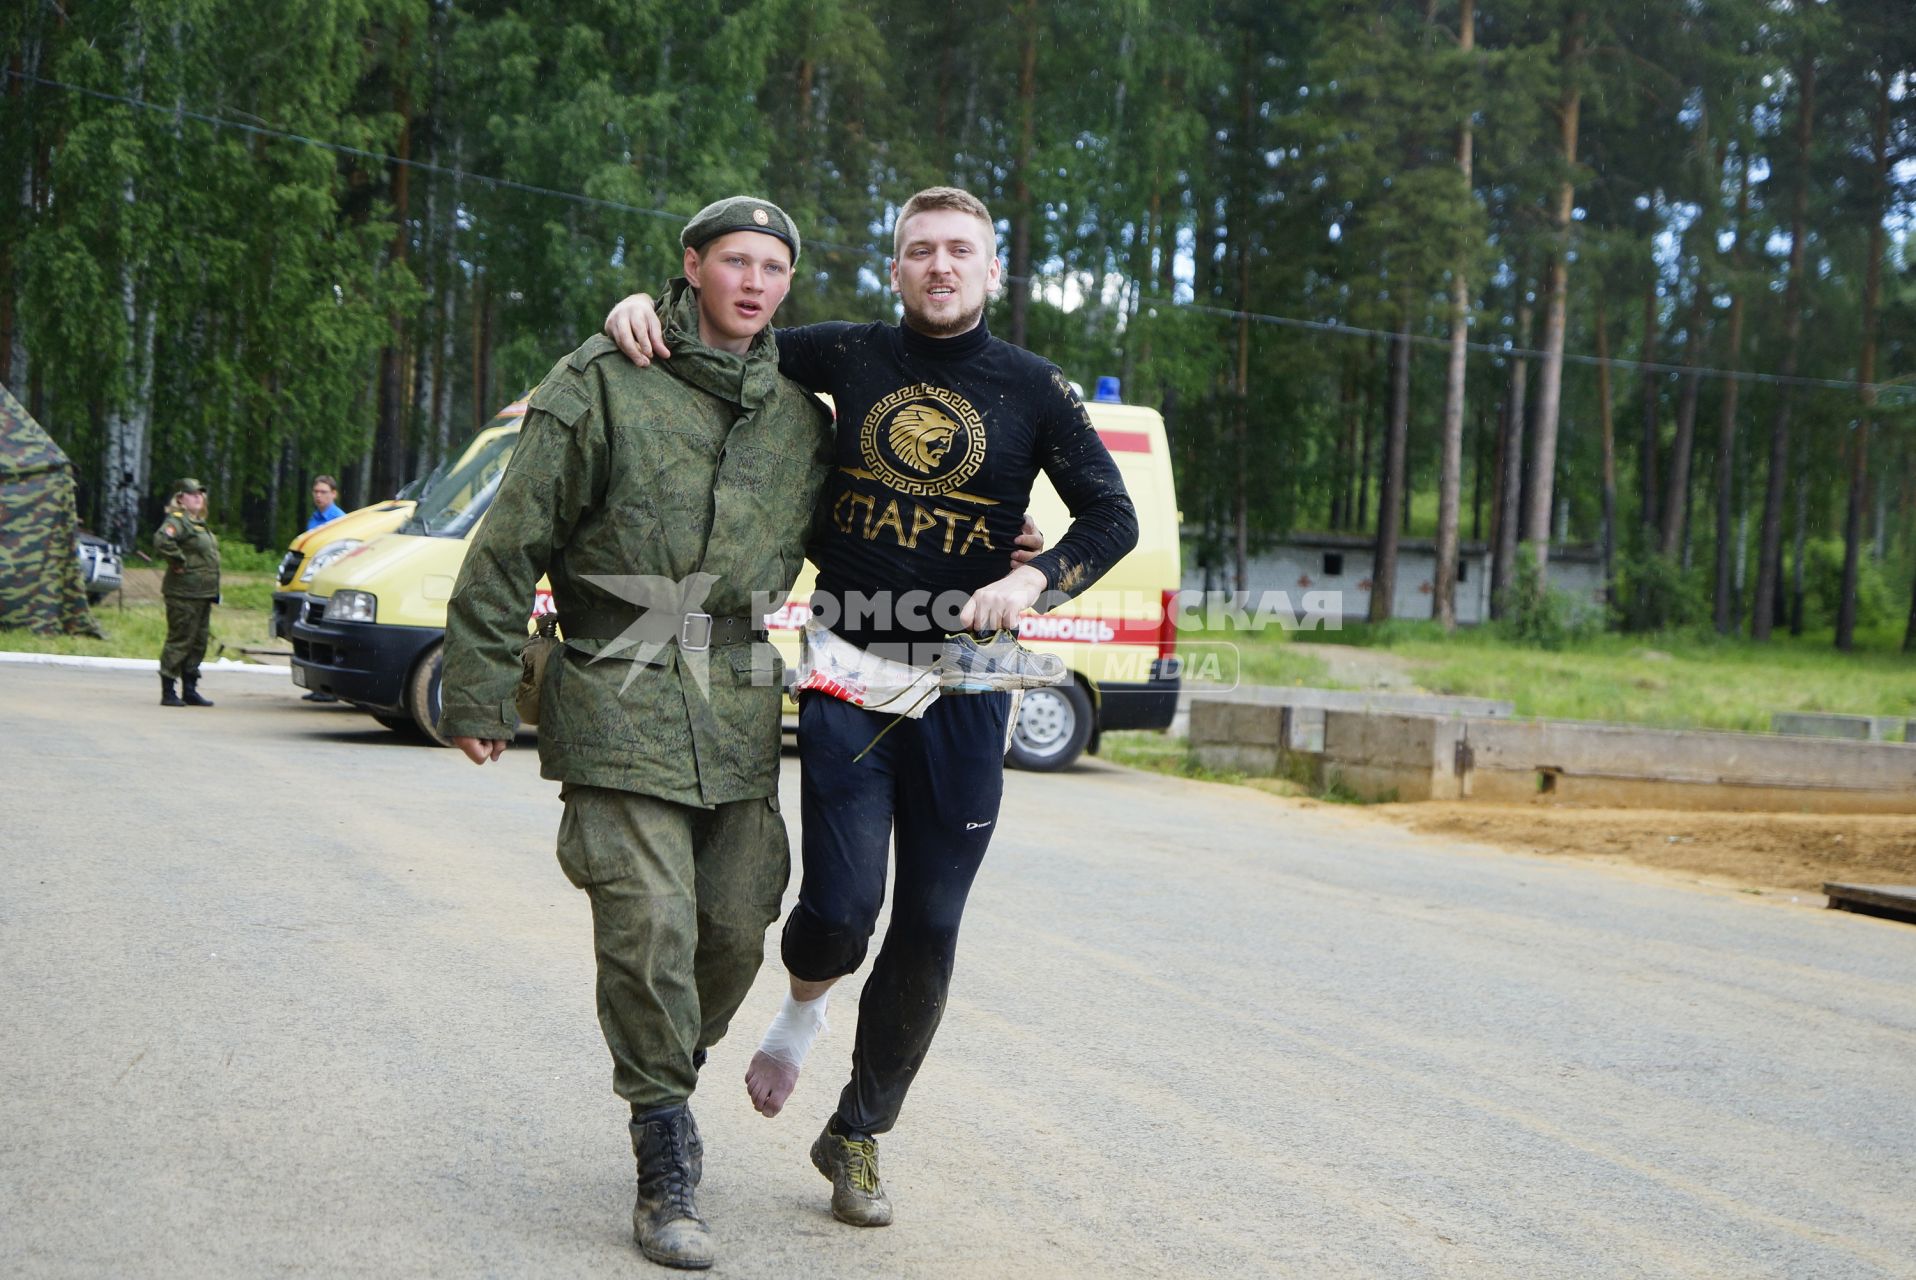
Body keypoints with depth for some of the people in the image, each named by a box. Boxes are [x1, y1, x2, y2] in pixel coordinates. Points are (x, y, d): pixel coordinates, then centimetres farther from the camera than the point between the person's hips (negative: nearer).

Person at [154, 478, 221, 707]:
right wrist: (178, 563, -22)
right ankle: (168, 692, -2)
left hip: (202, 593, 9)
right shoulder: (176, 521, -11)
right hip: (184, 593, -9)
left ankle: (190, 690, 18)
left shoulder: (199, 523, 20)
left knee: (198, 643, 12)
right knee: (180, 641, -7)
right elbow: (161, 540, -30)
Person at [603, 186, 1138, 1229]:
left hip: (962, 685, 1)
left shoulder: (1031, 389, 4)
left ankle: (859, 1134, 23)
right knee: (840, 908, -12)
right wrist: (643, 310, -3)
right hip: (847, 672, -1)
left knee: (929, 928, 5)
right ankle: (803, 1009, 25)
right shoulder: (849, 357, 5)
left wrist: (1033, 580, -13)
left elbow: (1112, 518, 5)